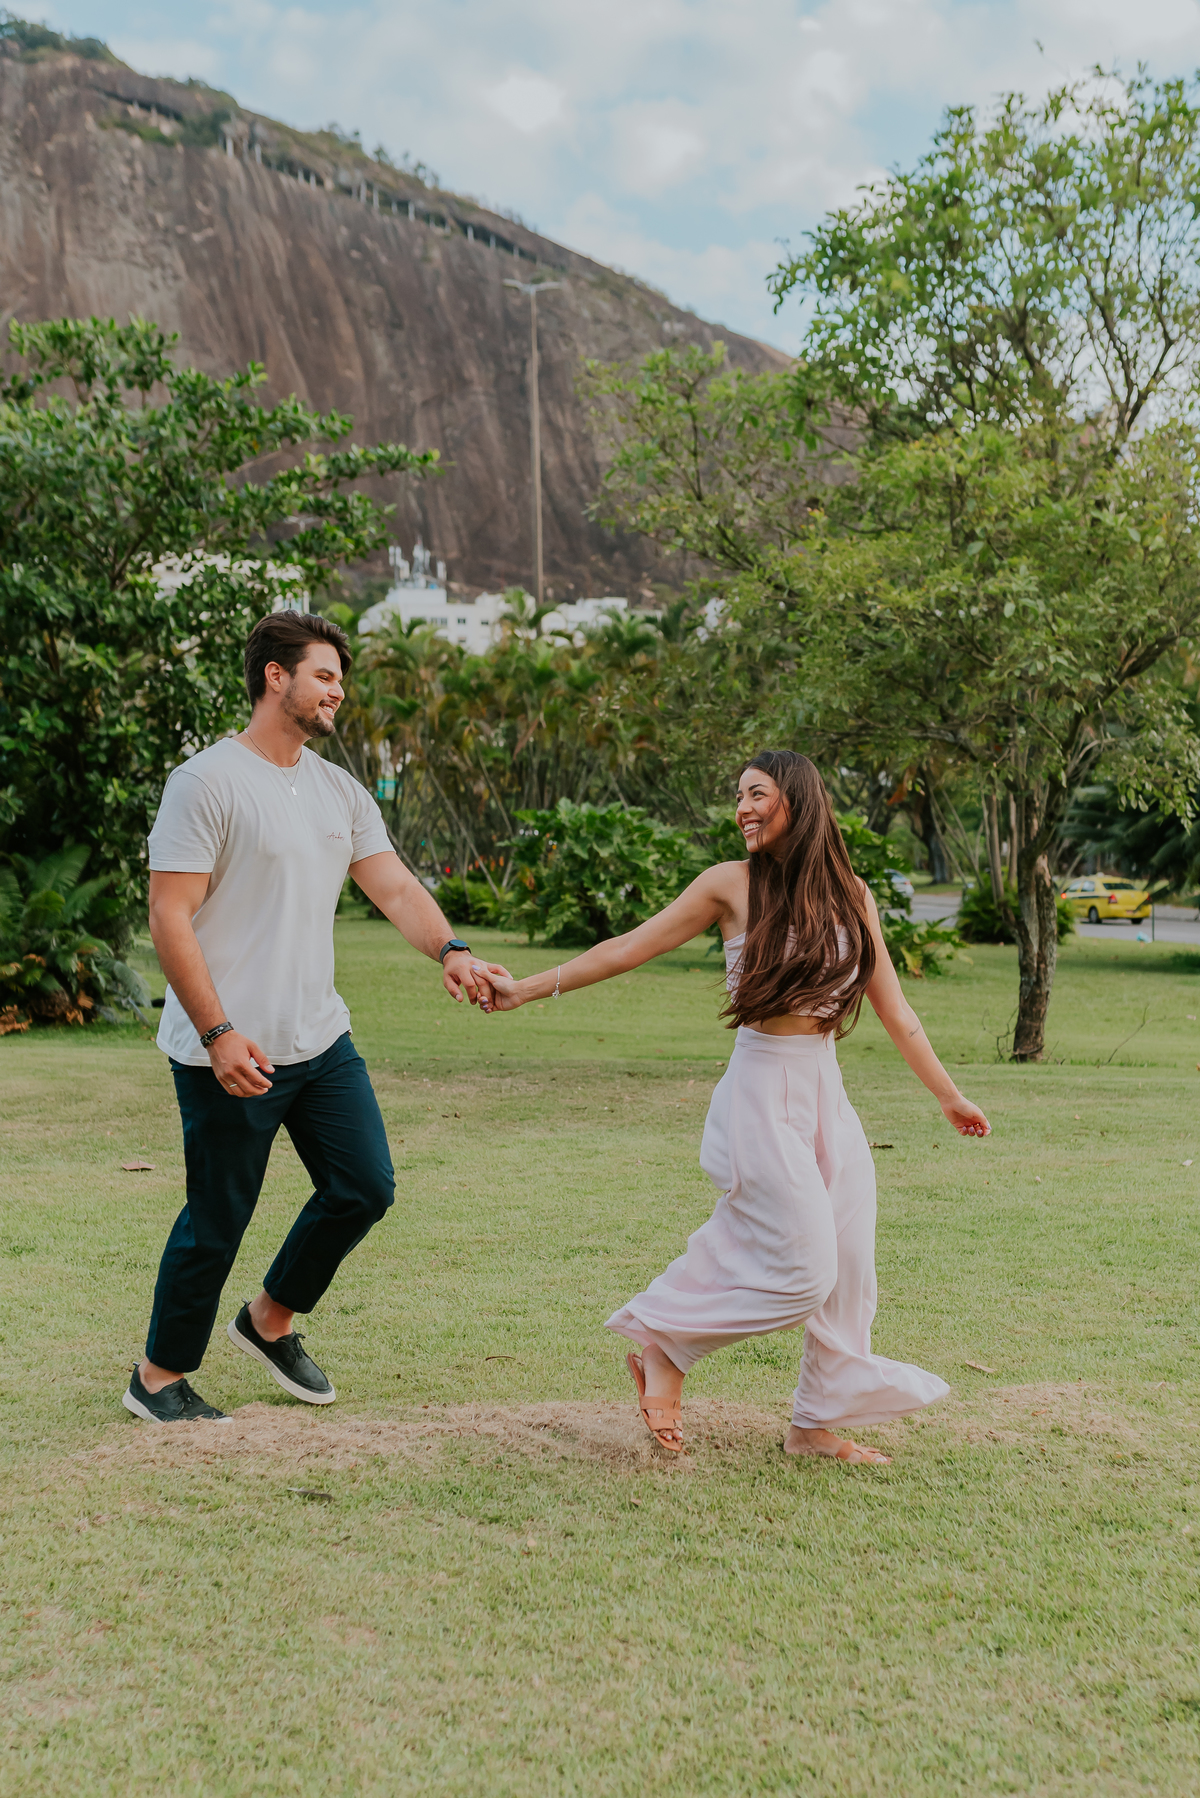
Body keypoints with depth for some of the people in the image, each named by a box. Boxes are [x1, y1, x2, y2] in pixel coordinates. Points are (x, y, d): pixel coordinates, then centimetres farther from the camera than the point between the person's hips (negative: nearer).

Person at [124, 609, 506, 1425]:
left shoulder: (341, 791, 12)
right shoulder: (207, 782, -11)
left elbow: (395, 886, 4)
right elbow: (170, 918, -15)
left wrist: (450, 950, -17)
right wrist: (218, 1034, -22)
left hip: (321, 1039, 7)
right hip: (233, 1053, -7)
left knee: (365, 1187, 9)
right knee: (219, 1219, 2)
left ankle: (272, 1320, 31)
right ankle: (159, 1376, 22)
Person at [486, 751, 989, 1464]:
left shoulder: (849, 894, 8)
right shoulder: (734, 884, -3)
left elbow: (895, 1010, 13)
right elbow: (627, 950, 0)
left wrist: (950, 1095, 15)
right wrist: (525, 990, -2)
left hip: (827, 1092, 5)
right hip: (764, 1090, -5)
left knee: (848, 1264, 4)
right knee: (801, 1265, -10)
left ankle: (820, 1422, 19)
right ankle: (662, 1344, 9)